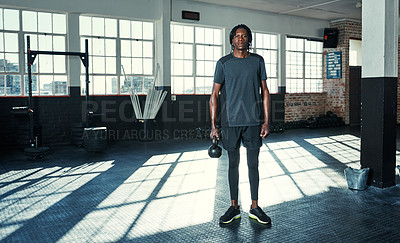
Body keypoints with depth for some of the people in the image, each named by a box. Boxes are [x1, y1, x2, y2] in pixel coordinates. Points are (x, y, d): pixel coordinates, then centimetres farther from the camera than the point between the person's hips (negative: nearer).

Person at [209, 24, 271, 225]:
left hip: (253, 121, 1)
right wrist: (213, 125, -3)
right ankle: (234, 207, 21)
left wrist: (266, 122, 1)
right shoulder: (223, 63, 2)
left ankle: (255, 208, 21)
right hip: (230, 122, -1)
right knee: (233, 164, 8)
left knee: (253, 164, 8)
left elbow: (264, 91, 8)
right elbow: (215, 95, 2)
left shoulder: (257, 61, 6)